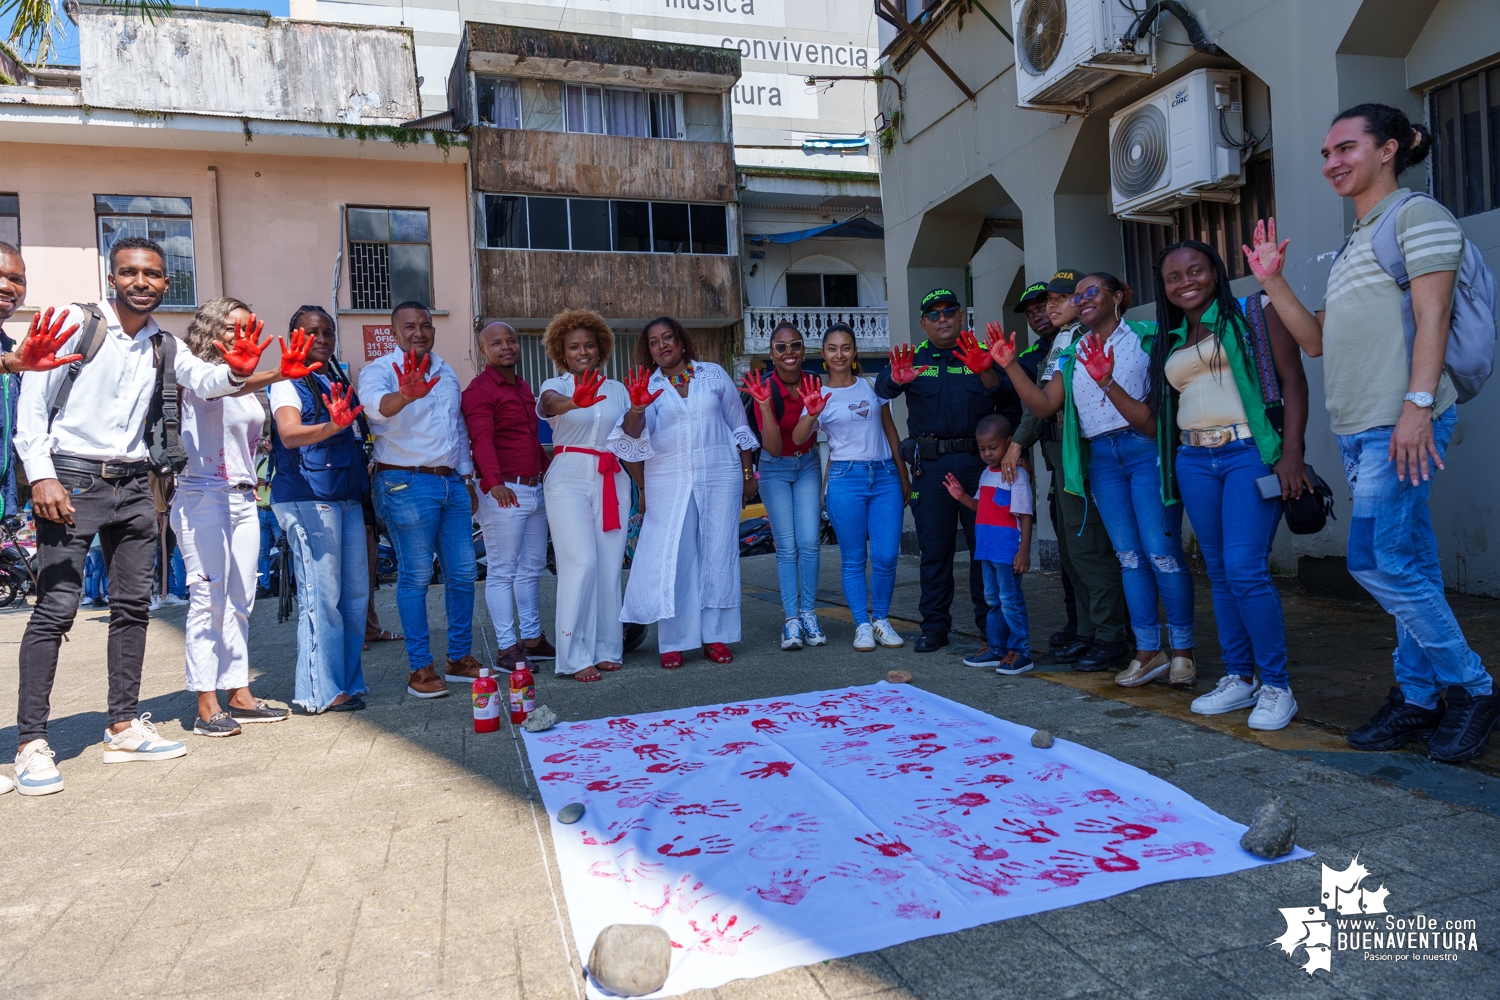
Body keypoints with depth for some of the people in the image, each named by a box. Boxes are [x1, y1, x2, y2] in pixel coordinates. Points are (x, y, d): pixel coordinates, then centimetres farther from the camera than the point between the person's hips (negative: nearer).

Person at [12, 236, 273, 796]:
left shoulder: (163, 345, 13)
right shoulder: (77, 322, -3)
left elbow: (203, 382, 2)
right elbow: (33, 400, -6)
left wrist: (235, 372, -22)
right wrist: (41, 476, -14)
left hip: (133, 486, 6)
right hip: (72, 480, -5)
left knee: (133, 605, 8)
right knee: (56, 608, -7)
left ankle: (124, 727, 18)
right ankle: (31, 743, 1)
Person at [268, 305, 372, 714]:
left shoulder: (339, 381, 19)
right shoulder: (289, 383, -2)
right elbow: (289, 434, -21)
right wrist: (331, 427, -38)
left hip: (347, 498, 7)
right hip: (307, 499, -7)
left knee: (355, 592, 8)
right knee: (321, 595, -7)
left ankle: (349, 681, 18)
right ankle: (319, 692, 1)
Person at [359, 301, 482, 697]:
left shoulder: (446, 372, 16)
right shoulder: (380, 370, -5)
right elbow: (375, 404, -29)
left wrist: (466, 479, 19)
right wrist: (403, 396, -51)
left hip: (451, 482, 7)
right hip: (408, 484, -7)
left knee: (463, 572, 8)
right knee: (415, 576, -3)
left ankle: (460, 658, 20)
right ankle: (419, 668, 6)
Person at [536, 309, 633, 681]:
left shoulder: (617, 388, 14)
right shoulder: (556, 386, 3)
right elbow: (549, 403, -22)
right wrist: (575, 402, -45)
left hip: (612, 480, 4)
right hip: (569, 479, -3)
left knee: (610, 566, 2)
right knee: (582, 563, -13)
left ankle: (606, 648, 13)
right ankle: (575, 656, -6)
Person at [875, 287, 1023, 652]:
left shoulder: (982, 353, 7)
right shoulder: (913, 358, 9)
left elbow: (1009, 401, -7)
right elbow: (882, 389, -10)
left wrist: (986, 374, -27)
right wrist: (897, 379, -33)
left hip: (977, 460, 0)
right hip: (930, 464, 0)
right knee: (934, 546, 4)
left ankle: (990, 620, 14)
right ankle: (934, 625, 11)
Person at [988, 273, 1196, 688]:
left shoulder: (1145, 339, -3)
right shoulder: (1073, 356, 14)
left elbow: (1149, 420, -12)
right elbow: (1044, 405, 4)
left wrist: (1106, 380, -26)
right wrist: (1010, 364, -3)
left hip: (1147, 450, -5)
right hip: (1100, 456, 5)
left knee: (1161, 552, -7)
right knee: (1128, 555, 7)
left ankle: (1183, 649, 8)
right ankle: (1148, 650, 14)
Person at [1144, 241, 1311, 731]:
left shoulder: (1253, 315, 3)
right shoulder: (1170, 341, 18)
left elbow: (1293, 379, -5)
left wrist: (1291, 452, -15)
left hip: (1250, 452, -5)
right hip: (1194, 462, 6)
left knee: (1246, 570, -13)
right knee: (1219, 573, 9)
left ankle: (1276, 686, 2)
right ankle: (1239, 678, 20)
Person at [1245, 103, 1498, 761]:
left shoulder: (1417, 214, 0)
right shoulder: (1352, 244, 25)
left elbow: (1432, 315, -11)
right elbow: (1315, 341, 21)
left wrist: (1418, 403, -21)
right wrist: (1272, 281, 15)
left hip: (1399, 422, -8)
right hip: (1357, 430, 8)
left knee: (1377, 562, -11)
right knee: (1409, 568, 10)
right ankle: (1419, 699, 16)